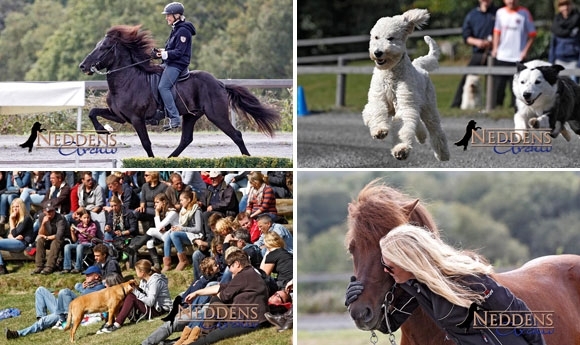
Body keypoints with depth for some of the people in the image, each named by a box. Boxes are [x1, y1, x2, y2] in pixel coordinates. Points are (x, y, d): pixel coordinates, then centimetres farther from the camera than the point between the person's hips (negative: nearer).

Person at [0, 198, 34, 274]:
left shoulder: (26, 218, -6)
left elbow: (15, 233, -12)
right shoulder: (15, 218, 21)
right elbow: (9, 234, 14)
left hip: (23, 243, -9)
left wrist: (11, 220, -7)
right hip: (15, 242, 9)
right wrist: (13, 238, -10)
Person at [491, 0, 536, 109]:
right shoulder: (500, 13, 9)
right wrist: (495, 48, 7)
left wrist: (525, 50, -8)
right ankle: (496, 106, 10)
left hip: (518, 58, -3)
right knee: (498, 84, 3)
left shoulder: (524, 13, -1)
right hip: (501, 56, 3)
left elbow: (532, 34, 0)